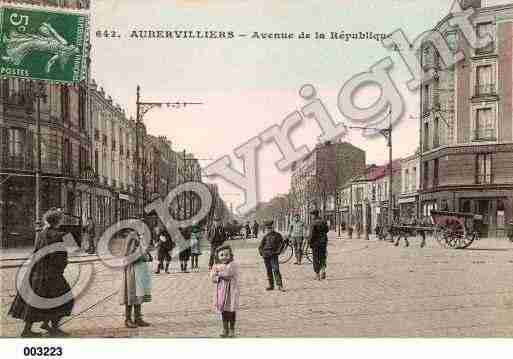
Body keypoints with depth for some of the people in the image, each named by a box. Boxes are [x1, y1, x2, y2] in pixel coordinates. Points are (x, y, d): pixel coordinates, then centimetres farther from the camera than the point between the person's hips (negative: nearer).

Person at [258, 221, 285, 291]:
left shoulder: (277, 235, 2)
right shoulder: (265, 237, 12)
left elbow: (281, 244, 2)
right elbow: (260, 246, 17)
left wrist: (278, 251, -7)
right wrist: (262, 253, 3)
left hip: (274, 255, -4)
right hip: (266, 256, 4)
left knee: (276, 270, -13)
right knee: (268, 271, 8)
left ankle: (280, 285, -12)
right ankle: (271, 285, 15)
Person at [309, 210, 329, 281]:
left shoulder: (313, 223, -14)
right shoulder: (323, 221, 2)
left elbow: (312, 233, -18)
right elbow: (327, 230, 13)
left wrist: (310, 242, -9)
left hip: (315, 242, -4)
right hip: (323, 242, 4)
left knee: (316, 259, 6)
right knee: (322, 257, 14)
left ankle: (317, 275, 8)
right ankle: (323, 270, -9)